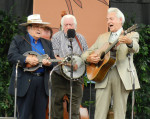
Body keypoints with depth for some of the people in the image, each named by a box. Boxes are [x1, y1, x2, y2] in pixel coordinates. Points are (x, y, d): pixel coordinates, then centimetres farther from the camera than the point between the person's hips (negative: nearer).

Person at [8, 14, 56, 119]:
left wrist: (49, 63, -10)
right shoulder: (18, 40, 5)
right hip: (24, 82, -4)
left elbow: (54, 62, 13)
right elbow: (11, 56, -9)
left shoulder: (47, 43, 18)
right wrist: (26, 59, -20)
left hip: (42, 83, 4)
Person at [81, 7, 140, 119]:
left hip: (122, 76, -3)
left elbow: (135, 49, -13)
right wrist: (89, 58, -3)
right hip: (103, 75, 3)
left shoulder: (131, 35, 9)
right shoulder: (102, 37, 22)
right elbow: (86, 53, 22)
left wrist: (129, 42, -37)